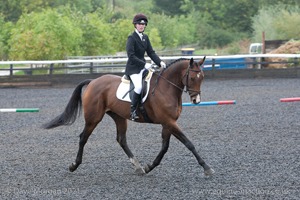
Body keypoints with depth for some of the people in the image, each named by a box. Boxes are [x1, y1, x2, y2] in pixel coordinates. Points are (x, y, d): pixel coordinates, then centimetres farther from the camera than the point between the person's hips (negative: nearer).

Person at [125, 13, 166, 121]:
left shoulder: (145, 37, 13)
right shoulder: (131, 38, -10)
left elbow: (151, 52, 12)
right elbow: (131, 56, -17)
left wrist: (160, 62, -5)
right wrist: (144, 64, -22)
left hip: (143, 67, 8)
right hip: (133, 68, -8)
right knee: (139, 86, -31)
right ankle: (132, 111, -21)